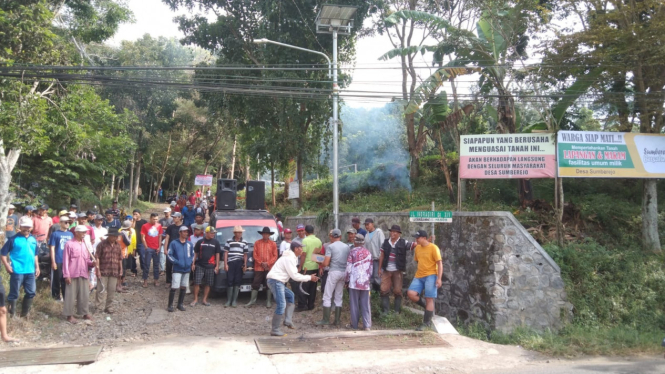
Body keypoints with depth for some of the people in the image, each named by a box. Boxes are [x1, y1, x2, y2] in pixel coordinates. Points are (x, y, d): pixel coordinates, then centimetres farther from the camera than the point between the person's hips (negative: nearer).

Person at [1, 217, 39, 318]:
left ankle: (25, 313, 26)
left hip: (30, 271, 6)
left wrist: (37, 267, 17)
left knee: (31, 292, 11)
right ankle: (11, 314, 12)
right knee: (14, 293, 1)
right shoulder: (14, 239, -7)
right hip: (17, 271, -6)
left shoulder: (33, 239, 9)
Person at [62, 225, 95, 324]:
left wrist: (92, 263, -5)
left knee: (84, 294, 10)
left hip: (83, 274, 5)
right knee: (71, 295, 0)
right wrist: (66, 275, -11)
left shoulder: (85, 245, 12)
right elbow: (65, 261, -6)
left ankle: (85, 313, 20)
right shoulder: (69, 244, -4)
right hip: (72, 274, -5)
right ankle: (69, 315, 8)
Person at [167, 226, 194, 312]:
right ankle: (170, 305, 1)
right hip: (177, 269, -4)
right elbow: (169, 255, -4)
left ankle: (180, 304, 22)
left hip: (187, 269, 5)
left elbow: (192, 254, 17)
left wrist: (191, 262, -1)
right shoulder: (174, 243, -3)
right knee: (174, 287, -9)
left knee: (183, 287, 10)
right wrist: (176, 262, -15)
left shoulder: (190, 244, 9)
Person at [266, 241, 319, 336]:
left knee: (290, 296, 22)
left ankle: (288, 320, 15)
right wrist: (309, 278, -7)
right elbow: (294, 276, -16)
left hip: (278, 281, 11)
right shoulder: (289, 258, -14)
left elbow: (294, 274, 20)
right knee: (281, 305, -11)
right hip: (275, 281, -11)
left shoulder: (292, 257, 18)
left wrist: (309, 277, 13)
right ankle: (275, 330, -7)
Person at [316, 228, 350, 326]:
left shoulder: (330, 247, -7)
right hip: (344, 272, 5)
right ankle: (337, 320, 13)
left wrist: (321, 262, 10)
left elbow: (326, 263, -12)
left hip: (334, 272, -5)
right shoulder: (347, 247, 8)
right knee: (339, 297, 12)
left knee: (327, 296, 2)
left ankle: (326, 320, 2)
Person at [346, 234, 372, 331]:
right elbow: (371, 268, 11)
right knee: (365, 304, 6)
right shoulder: (368, 252, 6)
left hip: (354, 281, -3)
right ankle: (367, 325, 3)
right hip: (365, 282, 3)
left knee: (354, 304, 5)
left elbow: (349, 267, -5)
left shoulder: (352, 252, -5)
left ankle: (354, 325, 11)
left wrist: (347, 279, 6)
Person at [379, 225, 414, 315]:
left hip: (398, 271, -3)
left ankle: (397, 310, 13)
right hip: (386, 270, 3)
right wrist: (379, 268, 8)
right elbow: (382, 256, 11)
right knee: (384, 290, 0)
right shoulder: (385, 242, 8)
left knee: (397, 291, 3)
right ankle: (385, 310, 7)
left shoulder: (403, 243, -1)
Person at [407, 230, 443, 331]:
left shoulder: (433, 248, -9)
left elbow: (440, 263, -10)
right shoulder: (417, 248, 10)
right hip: (419, 276, 6)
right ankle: (428, 307, 12)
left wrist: (439, 278, -17)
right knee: (410, 293, -11)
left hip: (430, 276, -6)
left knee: (429, 299, -4)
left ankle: (427, 323, 5)